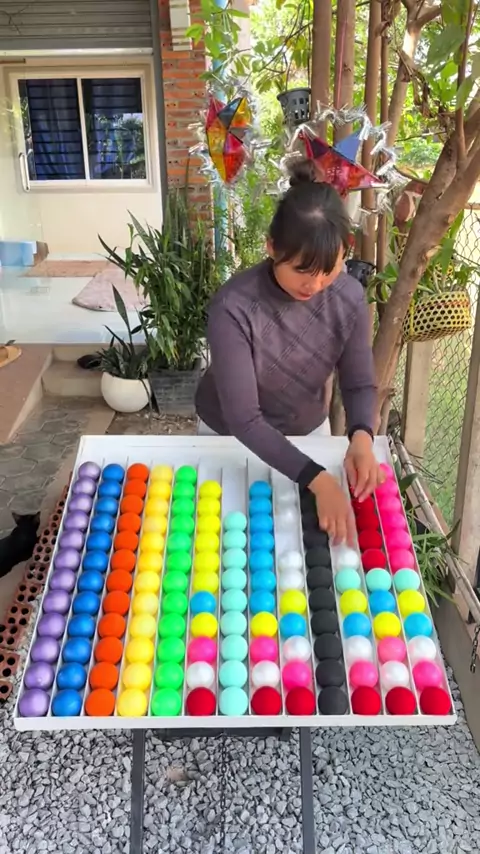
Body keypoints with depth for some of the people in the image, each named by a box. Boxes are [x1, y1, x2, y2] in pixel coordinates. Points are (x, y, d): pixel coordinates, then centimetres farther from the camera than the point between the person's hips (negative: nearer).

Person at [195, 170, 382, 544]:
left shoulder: (350, 297, -22)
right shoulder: (233, 307, -35)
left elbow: (360, 384, -12)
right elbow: (243, 419, -35)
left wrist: (361, 436, -34)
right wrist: (318, 480, -43)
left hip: (307, 430, 3)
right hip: (230, 435, -3)